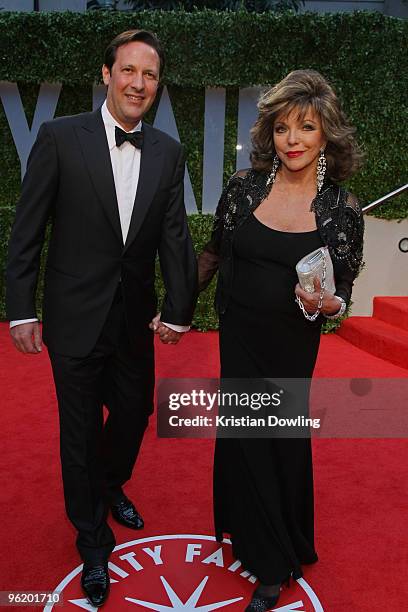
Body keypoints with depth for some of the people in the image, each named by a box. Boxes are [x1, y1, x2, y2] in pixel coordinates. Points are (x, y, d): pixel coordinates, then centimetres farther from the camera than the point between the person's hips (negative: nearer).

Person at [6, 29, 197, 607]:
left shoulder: (169, 152, 2)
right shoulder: (60, 137, -9)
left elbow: (174, 235, 0)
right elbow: (27, 231, -7)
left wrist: (178, 310, -7)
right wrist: (22, 311, -8)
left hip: (135, 318, 4)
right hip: (76, 319, -3)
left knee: (135, 413, 18)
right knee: (81, 430, 10)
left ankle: (109, 485, 53)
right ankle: (93, 539, 35)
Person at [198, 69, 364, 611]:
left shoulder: (343, 209, -10)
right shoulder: (244, 186, -7)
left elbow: (342, 294, -2)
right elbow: (213, 254, 7)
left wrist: (325, 304, -25)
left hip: (292, 347, -1)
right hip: (238, 337, 2)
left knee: (285, 442, 12)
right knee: (244, 439, 13)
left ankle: (276, 564, 41)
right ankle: (271, 561, 41)